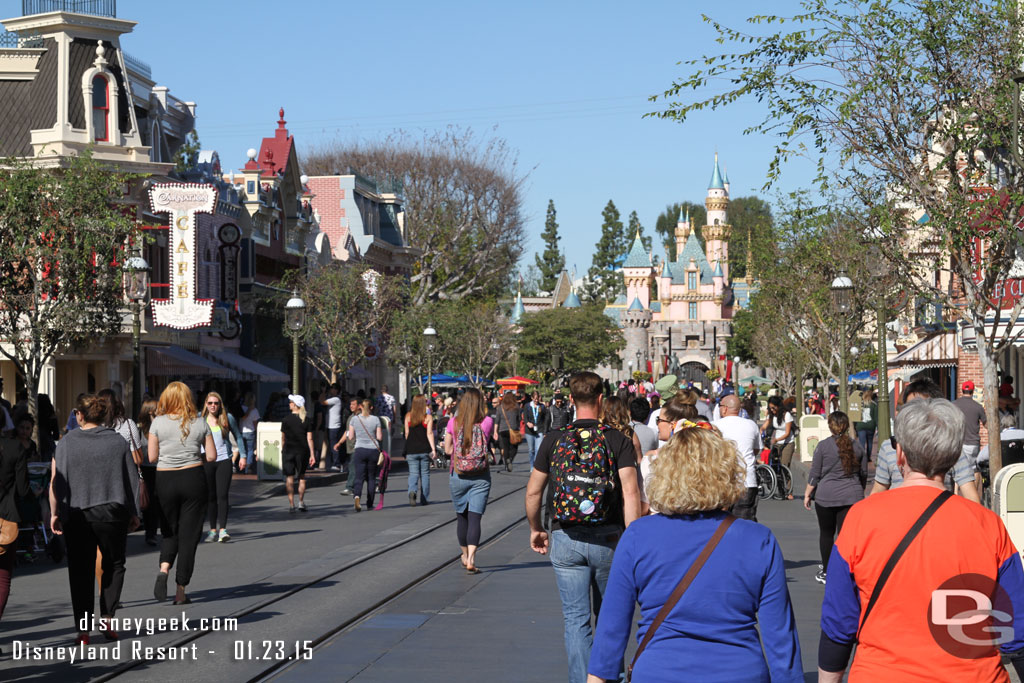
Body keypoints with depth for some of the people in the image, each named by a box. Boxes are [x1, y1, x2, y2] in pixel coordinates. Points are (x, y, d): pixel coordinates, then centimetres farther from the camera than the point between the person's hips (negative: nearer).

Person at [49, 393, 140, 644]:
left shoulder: (66, 443, -1)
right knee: (114, 564, 17)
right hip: (111, 513, 0)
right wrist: (134, 513, 10)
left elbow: (56, 482, -5)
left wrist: (54, 513, 3)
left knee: (80, 572, 6)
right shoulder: (118, 442, 2)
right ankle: (107, 618, 6)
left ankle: (83, 630, 5)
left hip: (76, 517, 0)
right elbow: (133, 480, 3)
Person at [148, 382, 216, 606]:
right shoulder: (200, 423, 0)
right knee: (189, 535, 5)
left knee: (170, 531, 17)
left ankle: (164, 569, -11)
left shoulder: (158, 422, -3)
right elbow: (212, 456, 0)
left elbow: (152, 457, -2)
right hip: (193, 478, 0)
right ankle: (181, 592, 4)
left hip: (165, 480, 0)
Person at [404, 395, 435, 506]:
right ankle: (424, 499, 12)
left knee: (413, 473, 1)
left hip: (411, 450, 1)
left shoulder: (408, 416, 4)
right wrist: (433, 449, -9)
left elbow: (407, 433, 7)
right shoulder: (428, 417, -2)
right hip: (424, 449, -1)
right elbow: (429, 433, -9)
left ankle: (412, 490, -28)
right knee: (425, 473, 10)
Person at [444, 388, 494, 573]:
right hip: (480, 477, -1)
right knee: (475, 517, -3)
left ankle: (465, 555, 31)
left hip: (458, 475, 1)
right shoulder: (487, 422, -7)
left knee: (461, 516, 16)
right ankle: (471, 559, -16)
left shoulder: (454, 423, -4)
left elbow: (447, 449, 2)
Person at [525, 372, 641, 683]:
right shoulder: (619, 441, -4)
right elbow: (630, 494, -14)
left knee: (576, 619, 4)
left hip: (565, 540, 0)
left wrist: (536, 530, 21)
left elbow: (533, 492, 6)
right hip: (607, 539, 0)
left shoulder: (553, 440, 1)